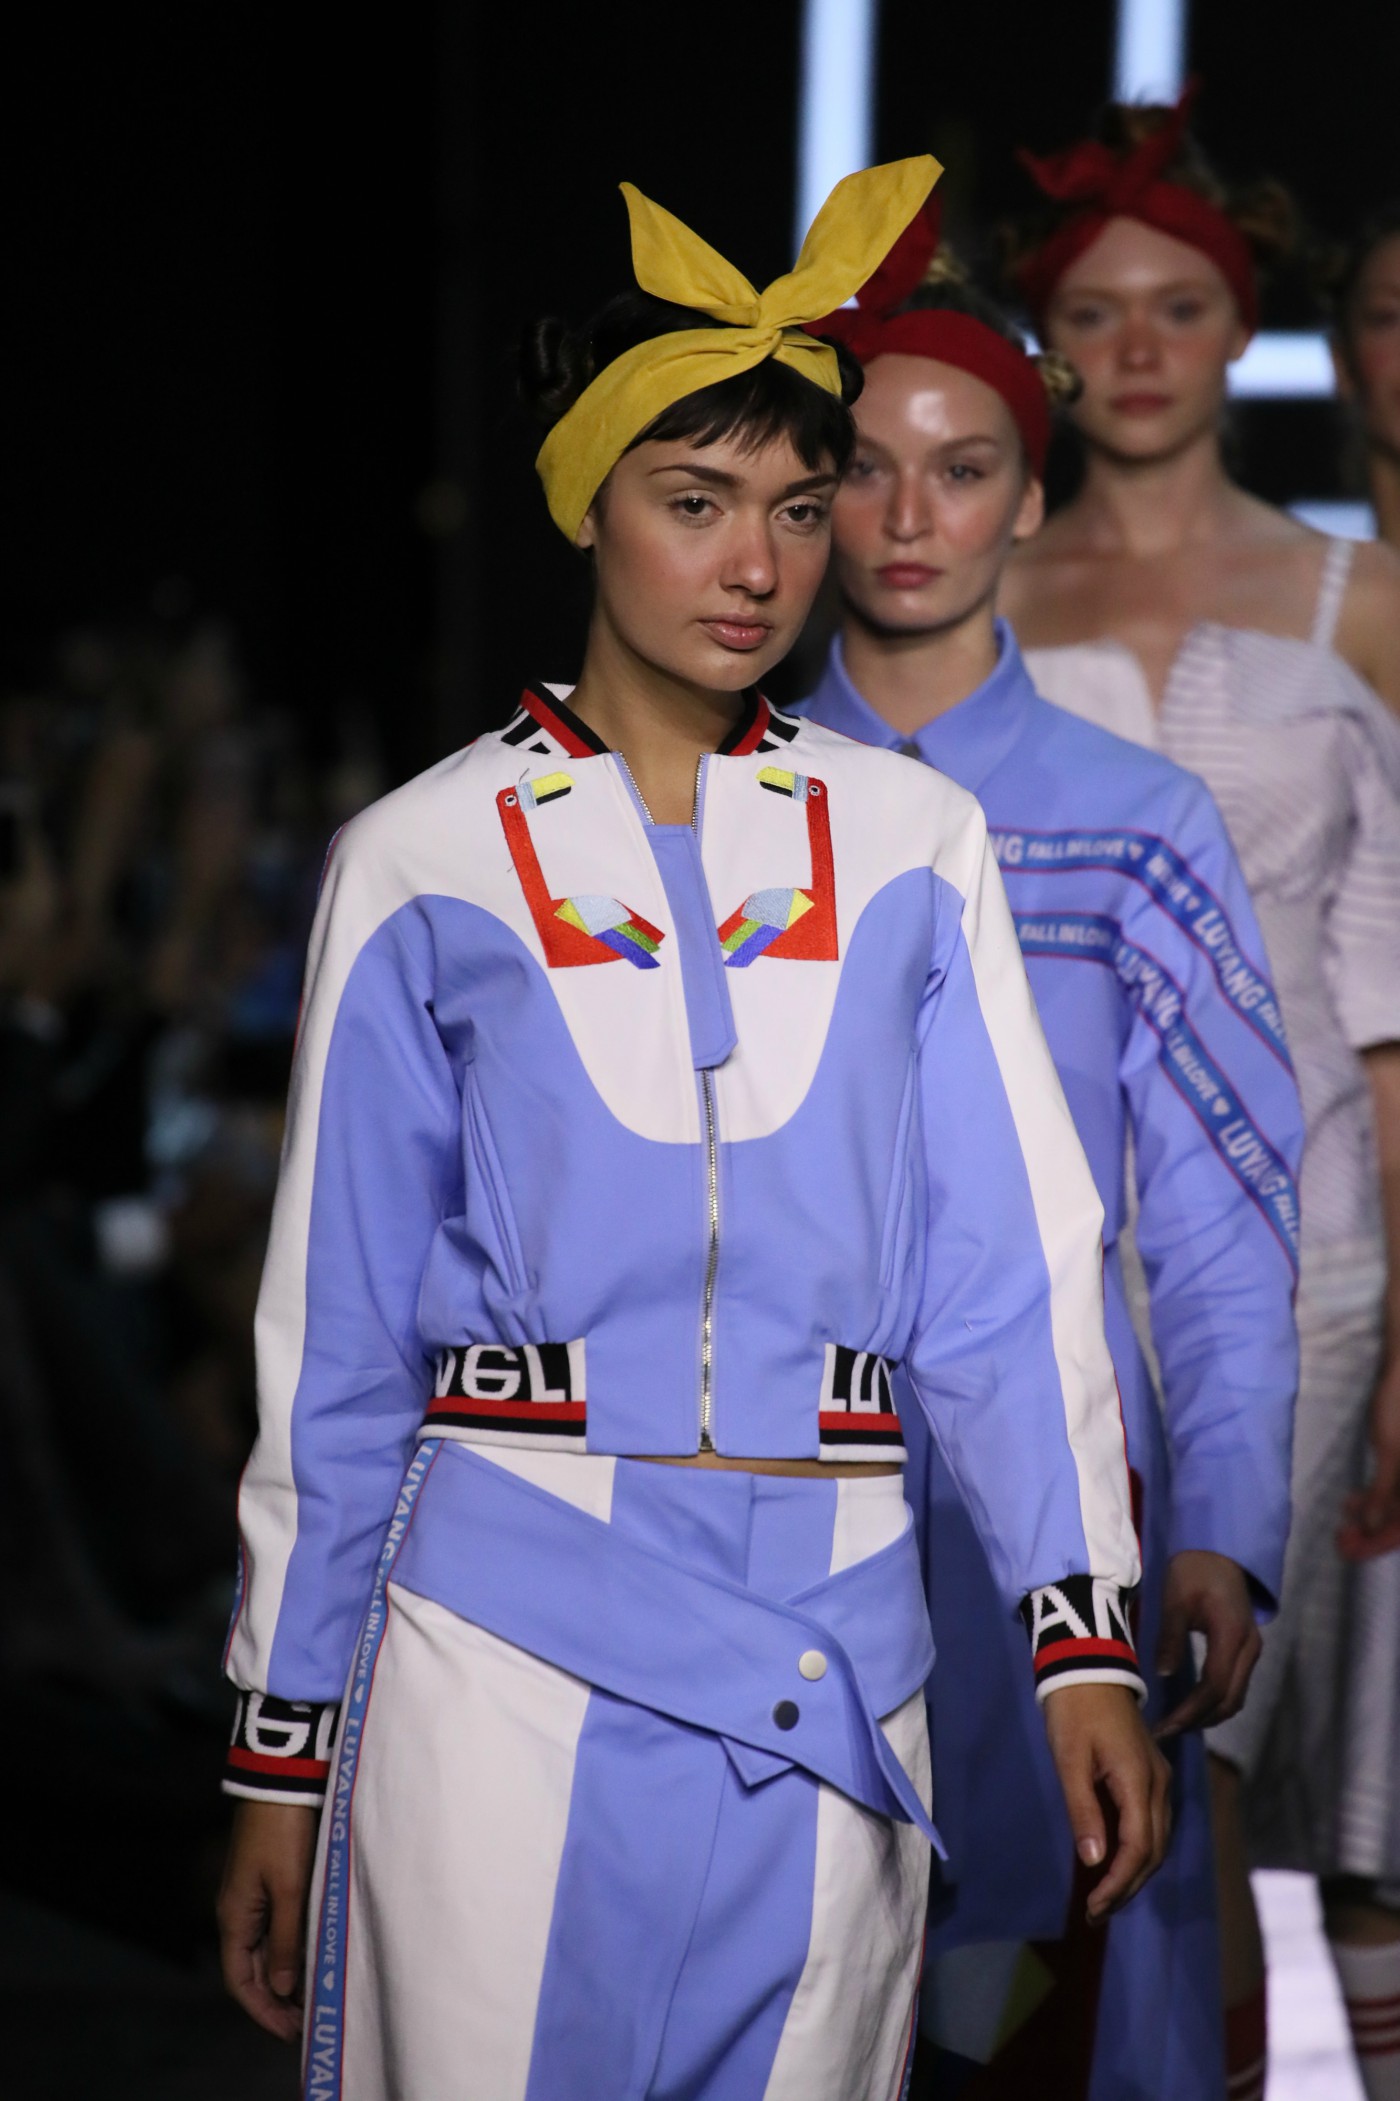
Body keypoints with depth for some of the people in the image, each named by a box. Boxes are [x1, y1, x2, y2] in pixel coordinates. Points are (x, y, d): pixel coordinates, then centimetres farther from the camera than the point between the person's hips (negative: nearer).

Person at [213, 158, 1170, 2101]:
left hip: (834, 1668, 2)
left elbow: (1014, 1264, 4)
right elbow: (336, 1334, 6)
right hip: (504, 1632, -1)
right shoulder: (426, 862, 3)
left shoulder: (909, 843, 8)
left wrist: (1086, 1637, -6)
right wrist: (284, 1752, 5)